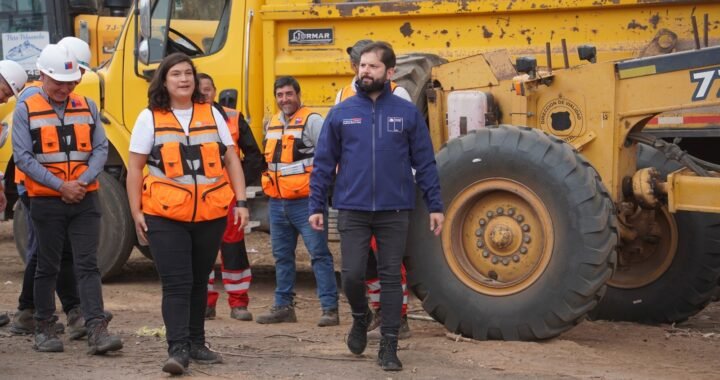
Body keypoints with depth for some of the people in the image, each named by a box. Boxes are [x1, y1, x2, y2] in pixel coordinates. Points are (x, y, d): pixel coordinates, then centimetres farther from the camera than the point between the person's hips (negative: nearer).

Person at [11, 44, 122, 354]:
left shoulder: (87, 107, 8)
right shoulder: (26, 111, -2)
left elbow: (101, 149, 5)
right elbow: (23, 157, -8)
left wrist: (82, 182, -11)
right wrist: (61, 186, -14)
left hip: (85, 200, 2)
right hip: (46, 201, -2)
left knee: (87, 265, -5)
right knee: (47, 267, 8)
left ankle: (97, 329, -11)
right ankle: (45, 329, 19)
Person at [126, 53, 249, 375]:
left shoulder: (211, 114, 9)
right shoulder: (150, 118, 1)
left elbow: (231, 160, 10)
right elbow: (135, 168, 2)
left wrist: (241, 202, 2)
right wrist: (136, 213, -4)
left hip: (211, 215, 3)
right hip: (165, 217, -3)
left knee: (199, 282, 13)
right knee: (176, 284, -10)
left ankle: (196, 344, 23)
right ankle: (177, 349, -11)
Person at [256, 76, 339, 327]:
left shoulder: (312, 120, -7)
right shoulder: (272, 124, 16)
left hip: (305, 201, -7)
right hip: (277, 203, 7)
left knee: (319, 254, -7)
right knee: (282, 256, 12)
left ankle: (330, 309, -8)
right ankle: (283, 307, 21)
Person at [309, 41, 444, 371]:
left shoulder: (407, 113, 1)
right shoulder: (341, 113, 4)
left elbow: (425, 164, 4)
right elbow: (324, 163, 6)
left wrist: (435, 206, -1)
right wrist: (316, 206, 1)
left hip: (394, 211, 0)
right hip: (352, 210, 1)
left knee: (390, 277, 3)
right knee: (352, 274, -3)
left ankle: (389, 346, 11)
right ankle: (360, 317, 28)